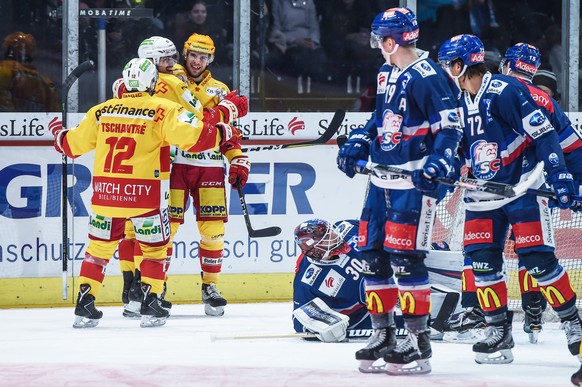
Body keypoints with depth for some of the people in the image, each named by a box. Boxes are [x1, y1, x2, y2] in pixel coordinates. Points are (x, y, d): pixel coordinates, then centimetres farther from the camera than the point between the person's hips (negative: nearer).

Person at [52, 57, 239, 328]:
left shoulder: (101, 111, 7)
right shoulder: (162, 110, -5)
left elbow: (73, 144, 18)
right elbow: (192, 136, -16)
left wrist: (60, 137, 41)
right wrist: (223, 133, 0)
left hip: (106, 192, 3)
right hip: (145, 194, -3)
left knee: (99, 247, 15)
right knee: (154, 248, 14)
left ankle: (84, 306, 10)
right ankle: (150, 307, 8)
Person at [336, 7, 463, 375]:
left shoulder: (427, 76, -14)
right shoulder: (387, 74, 14)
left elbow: (450, 126, -17)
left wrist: (438, 162, -29)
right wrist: (358, 145, 13)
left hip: (414, 181, -9)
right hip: (383, 177, 9)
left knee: (405, 258, -12)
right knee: (372, 254, 8)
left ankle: (419, 343, -7)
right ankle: (383, 335, 17)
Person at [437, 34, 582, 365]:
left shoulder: (505, 92, -16)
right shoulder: (460, 102, 8)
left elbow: (544, 134, -18)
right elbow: (455, 148, 19)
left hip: (522, 187, -7)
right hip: (483, 194, 7)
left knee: (538, 259, -10)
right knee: (482, 259, -1)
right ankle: (499, 332, 8)